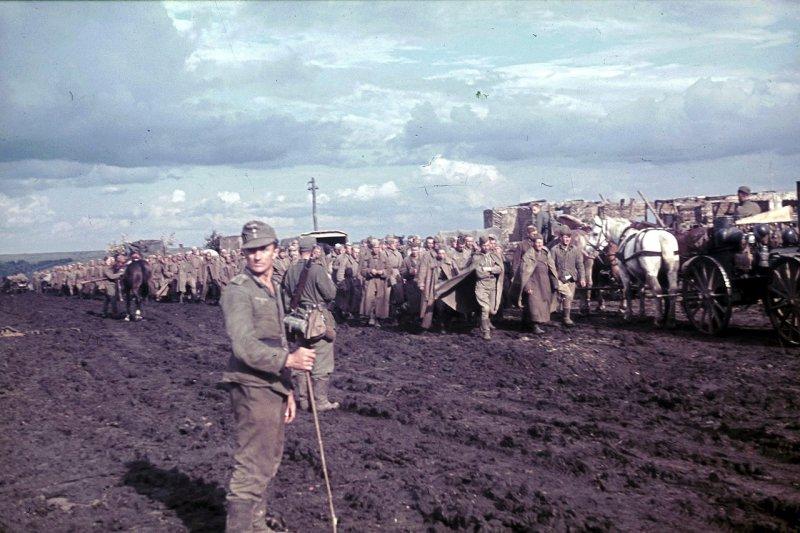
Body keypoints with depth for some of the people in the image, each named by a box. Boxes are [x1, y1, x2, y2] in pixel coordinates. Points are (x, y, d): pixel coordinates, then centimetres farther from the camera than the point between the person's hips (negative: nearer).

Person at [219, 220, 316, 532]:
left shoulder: (273, 289, 16)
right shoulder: (238, 291, -12)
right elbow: (245, 346, -22)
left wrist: (287, 389, 18)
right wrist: (289, 360, -26)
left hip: (273, 387, 9)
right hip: (252, 388, -9)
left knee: (268, 461, 19)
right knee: (251, 469, -7)